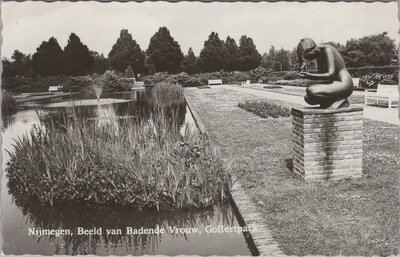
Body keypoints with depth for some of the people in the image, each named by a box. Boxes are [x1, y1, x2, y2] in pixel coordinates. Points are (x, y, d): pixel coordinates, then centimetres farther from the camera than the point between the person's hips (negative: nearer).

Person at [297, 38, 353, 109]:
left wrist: (309, 76, -30)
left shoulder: (327, 49, -15)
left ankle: (339, 101, -10)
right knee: (307, 98, 6)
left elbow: (330, 75, -25)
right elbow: (321, 75, 14)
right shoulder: (319, 55, 11)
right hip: (336, 84, 10)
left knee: (310, 91, -24)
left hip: (344, 84, -9)